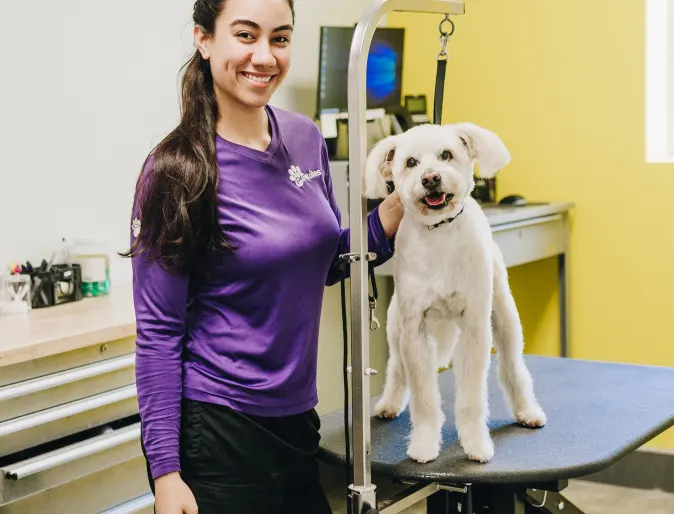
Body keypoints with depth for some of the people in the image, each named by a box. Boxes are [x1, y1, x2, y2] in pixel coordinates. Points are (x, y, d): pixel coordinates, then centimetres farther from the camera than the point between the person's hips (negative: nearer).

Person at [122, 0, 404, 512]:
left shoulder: (305, 137, 1)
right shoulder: (178, 171, -15)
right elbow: (158, 333, -13)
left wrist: (399, 207, -2)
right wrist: (165, 472, -15)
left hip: (296, 416, 6)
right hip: (216, 431, -6)